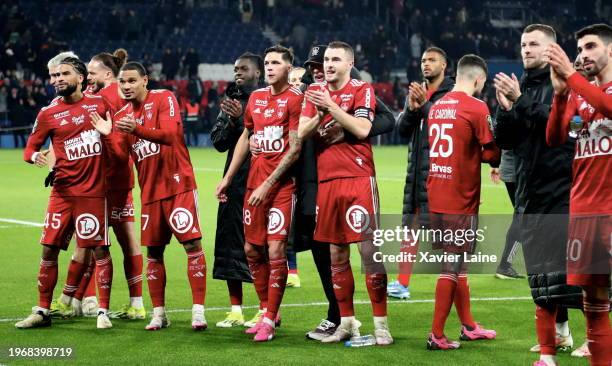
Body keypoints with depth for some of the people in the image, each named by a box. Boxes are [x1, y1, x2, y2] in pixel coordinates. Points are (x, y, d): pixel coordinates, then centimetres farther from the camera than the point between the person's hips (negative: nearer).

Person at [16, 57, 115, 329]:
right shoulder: (48, 113, 4)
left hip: (93, 191, -1)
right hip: (62, 191, 1)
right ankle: (42, 311, 12)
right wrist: (35, 156, -13)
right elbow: (31, 147, 8)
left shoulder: (99, 103, 4)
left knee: (100, 250, -2)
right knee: (49, 249, 2)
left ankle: (103, 312, 7)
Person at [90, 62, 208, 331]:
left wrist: (137, 129, -33)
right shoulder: (121, 116, 11)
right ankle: (158, 314, 15)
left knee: (192, 244, -10)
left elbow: (170, 134, -19)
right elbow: (121, 158, 6)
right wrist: (109, 135, -11)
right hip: (150, 191, 6)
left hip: (178, 184, -5)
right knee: (153, 251, 8)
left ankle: (198, 311, -8)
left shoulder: (164, 99, -4)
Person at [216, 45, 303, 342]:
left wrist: (267, 185, -16)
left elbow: (294, 149, -13)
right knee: (252, 250, 10)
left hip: (281, 184, -7)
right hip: (255, 181, 7)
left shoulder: (295, 99, -9)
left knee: (275, 250, -11)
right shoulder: (256, 97, 13)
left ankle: (269, 320, -4)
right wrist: (227, 179, 18)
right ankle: (268, 311, 23)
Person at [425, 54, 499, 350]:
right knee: (452, 266, -1)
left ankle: (468, 326, 26)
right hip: (461, 200, -7)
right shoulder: (476, 107, -12)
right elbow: (491, 155, -11)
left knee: (457, 262, 17)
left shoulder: (436, 106, 10)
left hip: (435, 197, 7)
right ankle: (436, 335, 0)